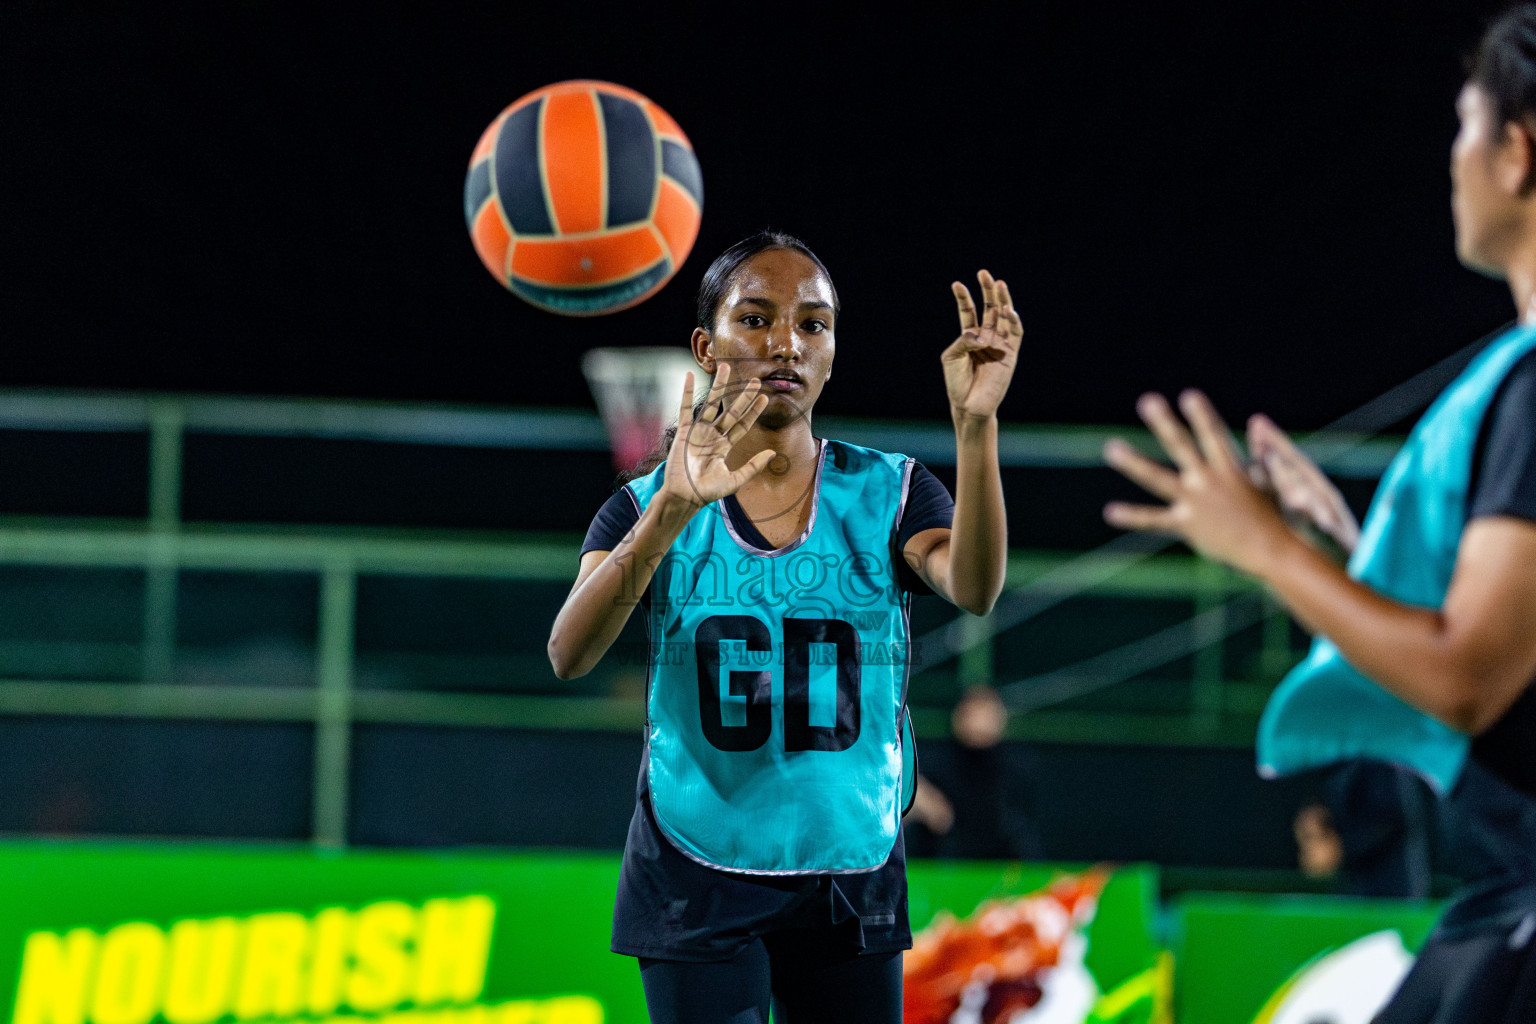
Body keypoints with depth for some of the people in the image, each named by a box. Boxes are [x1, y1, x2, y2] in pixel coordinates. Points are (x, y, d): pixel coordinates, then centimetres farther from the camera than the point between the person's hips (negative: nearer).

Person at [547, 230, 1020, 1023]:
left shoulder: (889, 496, 0)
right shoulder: (644, 509, -3)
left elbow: (973, 588, -20)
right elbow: (569, 654, -21)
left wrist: (976, 424, -36)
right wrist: (672, 512, -36)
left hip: (852, 889, 2)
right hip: (699, 891, -2)